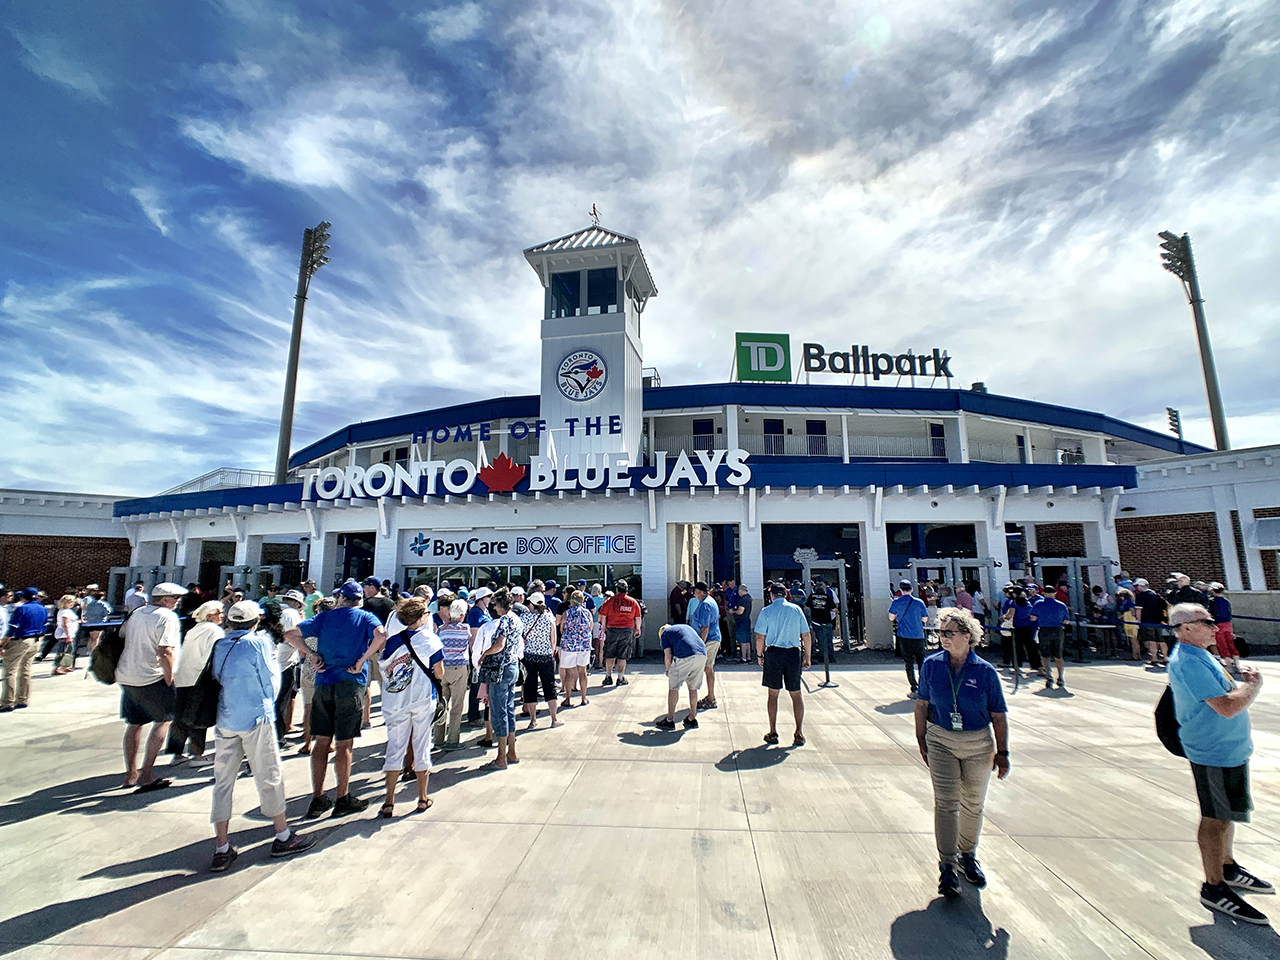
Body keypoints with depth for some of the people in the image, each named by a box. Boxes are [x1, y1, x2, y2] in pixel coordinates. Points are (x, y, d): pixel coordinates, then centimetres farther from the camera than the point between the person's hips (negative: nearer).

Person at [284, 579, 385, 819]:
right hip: (350, 684, -3)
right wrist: (362, 660, -11)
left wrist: (311, 655, 3)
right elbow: (381, 635, -22)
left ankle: (317, 800, 18)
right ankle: (342, 800, 14)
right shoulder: (365, 617, -1)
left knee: (321, 742, 12)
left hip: (323, 683, 3)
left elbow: (290, 634, 4)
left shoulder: (325, 616, 8)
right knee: (344, 744, 4)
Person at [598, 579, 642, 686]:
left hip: (612, 630, -1)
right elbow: (638, 618, 9)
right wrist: (638, 629, 22)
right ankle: (621, 678, 10)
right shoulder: (633, 602, 3)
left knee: (609, 655, 10)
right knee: (622, 656, 7)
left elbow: (602, 616, -1)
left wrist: (604, 627, 13)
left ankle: (608, 677, 14)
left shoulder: (610, 601, -3)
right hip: (628, 631, 1)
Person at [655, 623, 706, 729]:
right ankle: (692, 720, 29)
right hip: (702, 655, 6)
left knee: (673, 688, 11)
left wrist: (668, 670, 25)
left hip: (685, 657, -6)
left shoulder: (664, 633, 19)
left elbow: (668, 657, 7)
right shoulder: (687, 626, 35)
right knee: (693, 688, 21)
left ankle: (670, 720, 19)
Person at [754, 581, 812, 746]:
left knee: (773, 694, 10)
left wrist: (760, 654, 9)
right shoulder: (796, 609, 2)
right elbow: (806, 636, 3)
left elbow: (760, 637, -6)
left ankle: (773, 733, 17)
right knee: (796, 694, 12)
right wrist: (807, 657, 11)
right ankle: (799, 734, 12)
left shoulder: (766, 611, -3)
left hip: (774, 653, -1)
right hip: (794, 653, 1)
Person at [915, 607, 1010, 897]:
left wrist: (1002, 751, -2)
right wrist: (921, 740, 2)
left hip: (978, 744, 1)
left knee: (973, 803, 16)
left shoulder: (985, 671, -11)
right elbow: (922, 705, 1)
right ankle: (947, 865, 9)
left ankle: (967, 855, 37)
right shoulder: (931, 665, -7)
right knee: (945, 803, -4)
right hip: (941, 742, 0)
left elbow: (999, 715, -2)